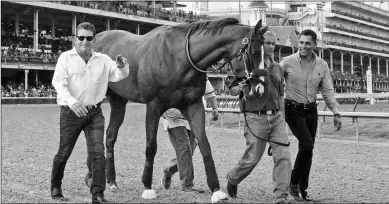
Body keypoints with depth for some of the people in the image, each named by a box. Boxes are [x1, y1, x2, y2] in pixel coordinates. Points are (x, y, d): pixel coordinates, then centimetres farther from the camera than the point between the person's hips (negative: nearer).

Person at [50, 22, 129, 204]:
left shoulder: (103, 60, 6)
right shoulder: (66, 58, -3)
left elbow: (118, 76, 3)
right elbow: (59, 83, -13)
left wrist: (121, 67, -22)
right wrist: (72, 102, -31)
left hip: (94, 112, 2)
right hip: (71, 112, -2)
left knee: (98, 152, -7)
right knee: (64, 152, 10)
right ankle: (55, 187, 33)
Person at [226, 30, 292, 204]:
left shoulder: (277, 68, 14)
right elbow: (232, 91, -1)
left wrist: (283, 119, 19)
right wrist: (240, 88, -24)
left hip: (276, 117, 5)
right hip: (256, 118, -5)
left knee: (283, 157, -6)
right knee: (252, 158, 0)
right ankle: (232, 179, 29)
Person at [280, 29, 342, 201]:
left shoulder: (322, 65, 4)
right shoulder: (288, 62, -7)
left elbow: (328, 91, 7)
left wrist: (336, 113, 0)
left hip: (311, 110, 4)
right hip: (293, 109, -4)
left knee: (307, 150, 7)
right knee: (307, 145, -18)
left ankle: (303, 189, 20)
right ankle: (294, 183, 0)